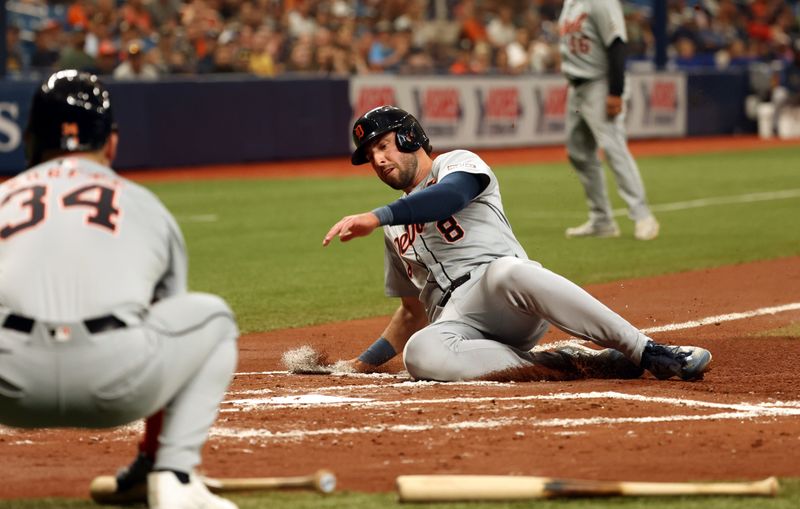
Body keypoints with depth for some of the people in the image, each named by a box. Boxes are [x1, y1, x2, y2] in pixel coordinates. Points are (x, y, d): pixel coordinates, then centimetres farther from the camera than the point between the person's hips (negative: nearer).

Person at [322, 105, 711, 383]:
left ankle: (650, 352, -37)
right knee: (420, 352, -34)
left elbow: (451, 195, -14)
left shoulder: (457, 164, 12)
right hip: (453, 320, 4)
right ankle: (571, 362, -29)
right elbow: (414, 311, 38)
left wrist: (376, 217, -23)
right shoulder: (396, 230, 33)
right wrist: (364, 364, 28)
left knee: (507, 272, -42)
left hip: (511, 304, -4)